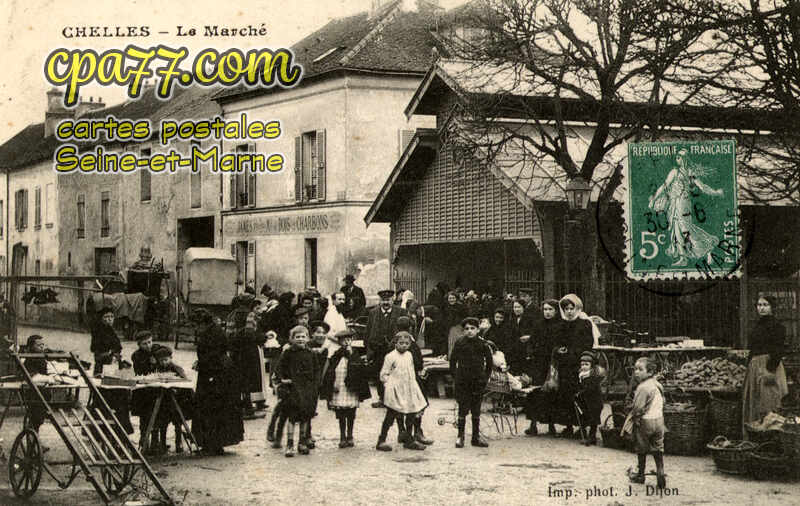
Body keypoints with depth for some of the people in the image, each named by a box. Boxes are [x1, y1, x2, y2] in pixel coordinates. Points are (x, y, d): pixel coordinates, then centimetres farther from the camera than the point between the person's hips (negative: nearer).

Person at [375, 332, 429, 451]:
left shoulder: (409, 355, 11)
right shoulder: (391, 356, -9)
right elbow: (383, 374, -6)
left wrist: (413, 382, 12)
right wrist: (390, 383, -14)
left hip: (408, 390, 7)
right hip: (395, 392, -7)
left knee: (411, 415, 9)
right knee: (391, 416, -3)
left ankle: (409, 440, 21)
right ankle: (381, 441, 4)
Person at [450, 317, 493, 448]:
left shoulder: (483, 344, 0)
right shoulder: (459, 344, -3)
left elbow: (489, 362, 10)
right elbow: (452, 361, 4)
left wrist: (486, 377, 6)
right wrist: (455, 377, 1)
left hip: (478, 381, 2)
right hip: (462, 382, -2)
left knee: (476, 410, 8)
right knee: (463, 409, -1)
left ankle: (476, 437, 15)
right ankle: (460, 437, 7)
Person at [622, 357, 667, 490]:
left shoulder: (642, 388, -22)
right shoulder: (658, 385, 4)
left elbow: (638, 409, -20)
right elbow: (662, 402, 13)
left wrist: (634, 419, -3)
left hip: (645, 422, -6)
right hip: (659, 420, 6)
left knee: (642, 450, 10)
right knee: (658, 449, 10)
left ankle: (640, 475, 22)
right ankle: (660, 475, 4)